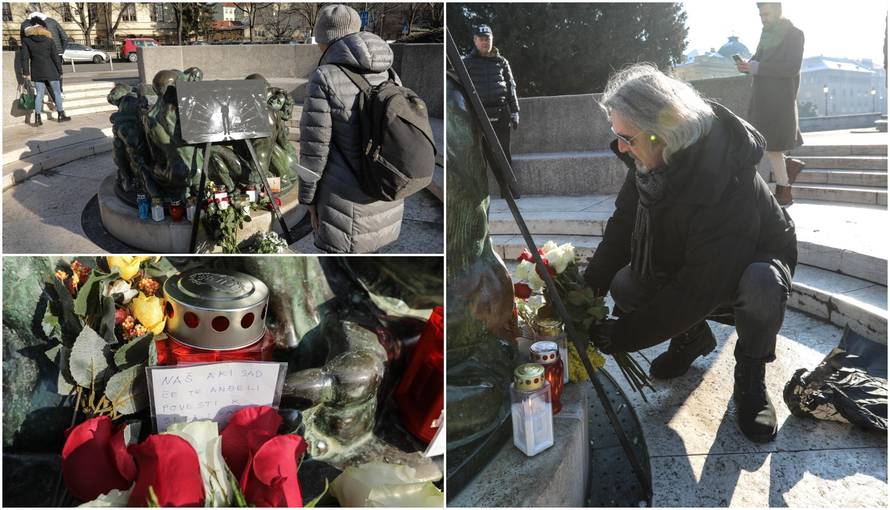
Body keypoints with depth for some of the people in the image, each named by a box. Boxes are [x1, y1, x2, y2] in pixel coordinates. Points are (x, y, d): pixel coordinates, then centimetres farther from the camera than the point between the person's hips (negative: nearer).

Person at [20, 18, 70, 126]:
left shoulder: (26, 40, 0)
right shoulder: (49, 40, -4)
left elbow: (24, 57, -1)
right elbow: (56, 57, -4)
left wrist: (26, 72, 3)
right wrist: (60, 71, 4)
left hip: (36, 72, 2)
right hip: (50, 70, -2)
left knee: (39, 93, 6)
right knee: (57, 92, 11)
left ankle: (37, 119, 1)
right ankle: (61, 115, 17)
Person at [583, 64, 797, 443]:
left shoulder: (732, 184, -40)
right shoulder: (648, 161, -17)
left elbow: (701, 288, -39)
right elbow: (623, 224, -8)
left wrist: (624, 335, -35)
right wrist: (589, 285, -22)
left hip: (754, 262, -6)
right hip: (684, 266, 6)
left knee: (762, 284, -40)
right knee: (624, 286, -18)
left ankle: (750, 376, -10)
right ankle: (693, 337, 11)